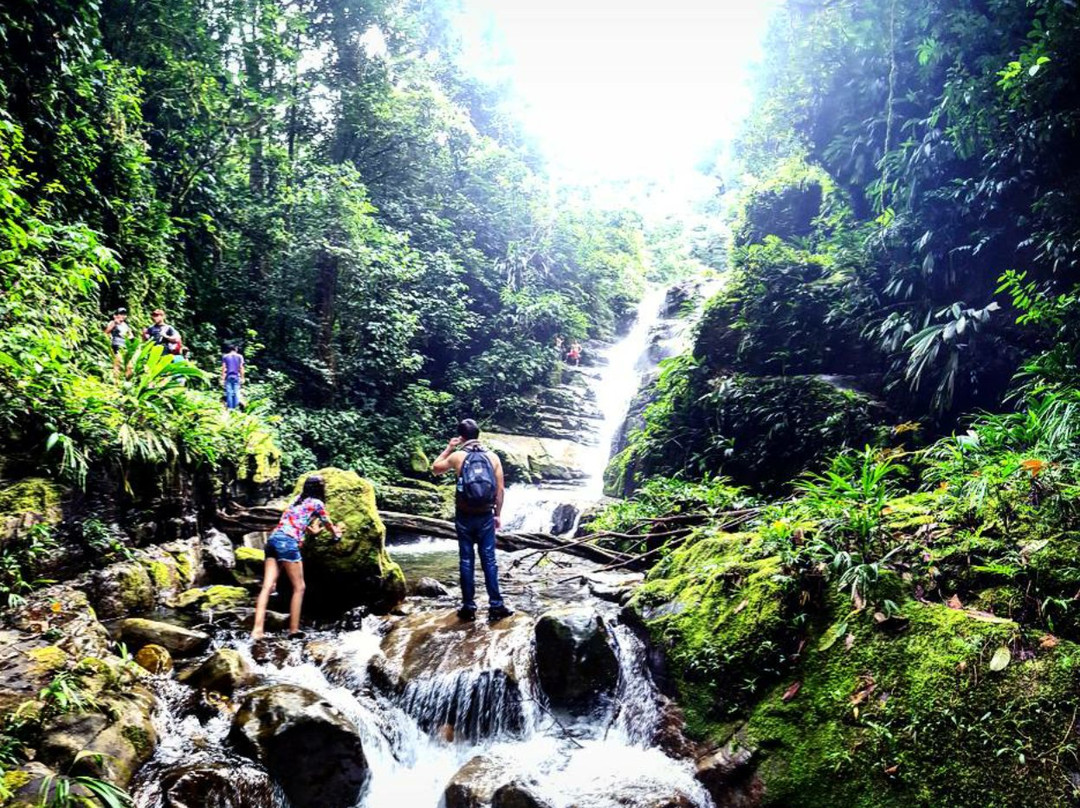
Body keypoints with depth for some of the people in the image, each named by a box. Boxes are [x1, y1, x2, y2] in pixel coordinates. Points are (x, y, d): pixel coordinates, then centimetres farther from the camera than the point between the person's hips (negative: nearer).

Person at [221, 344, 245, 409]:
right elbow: (241, 368, 1)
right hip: (236, 377, 0)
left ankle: (230, 408, -5)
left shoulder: (225, 357, 7)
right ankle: (236, 408, -2)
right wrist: (242, 378, 4)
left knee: (229, 393, -1)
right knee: (236, 393, 1)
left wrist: (222, 379, 2)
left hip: (228, 377, 0)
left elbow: (223, 368, 2)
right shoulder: (239, 357, 6)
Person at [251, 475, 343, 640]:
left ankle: (257, 629, -11)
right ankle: (294, 630, 3)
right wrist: (336, 533, 45)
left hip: (273, 539, 7)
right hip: (287, 542, -7)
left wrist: (315, 530, 59)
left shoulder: (298, 499, 27)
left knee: (267, 586, -2)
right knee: (298, 588, 3)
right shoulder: (316, 503, 8)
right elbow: (329, 524, 23)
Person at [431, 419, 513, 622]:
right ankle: (496, 606, 8)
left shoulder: (457, 456, -5)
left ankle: (469, 607, 11)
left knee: (466, 561, 7)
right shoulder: (493, 457, 0)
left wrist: (448, 448, 20)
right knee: (489, 560, 7)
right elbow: (500, 489, 1)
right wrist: (497, 514, 10)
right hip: (486, 516, 1)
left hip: (464, 516, -1)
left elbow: (436, 468, 14)